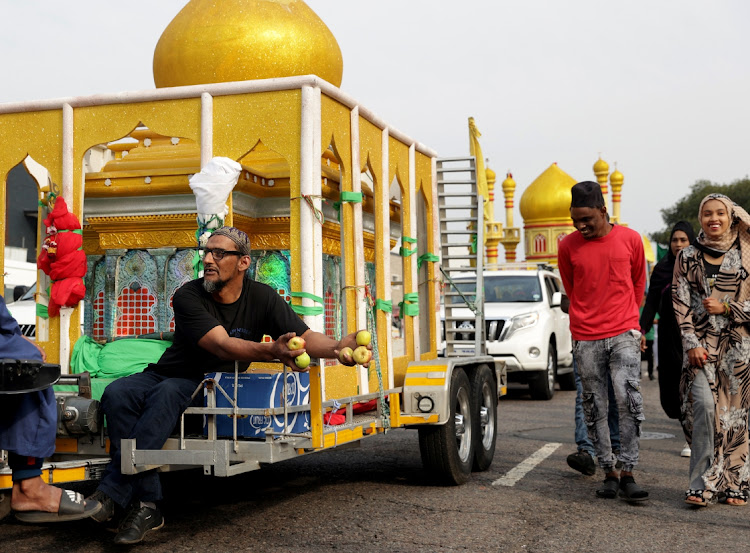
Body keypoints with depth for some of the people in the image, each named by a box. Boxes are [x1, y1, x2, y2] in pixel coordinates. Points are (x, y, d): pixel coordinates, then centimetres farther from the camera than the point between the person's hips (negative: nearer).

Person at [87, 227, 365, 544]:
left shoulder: (261, 298, -4)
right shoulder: (188, 296, -13)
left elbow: (305, 338, -9)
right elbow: (222, 346, -28)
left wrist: (338, 347, -33)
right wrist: (271, 351, -46)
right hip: (170, 373, 1)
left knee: (168, 393, -34)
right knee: (117, 393, -28)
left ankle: (110, 494, -33)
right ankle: (145, 506, -33)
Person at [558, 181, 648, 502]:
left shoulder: (630, 240, 2)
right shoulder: (568, 247, 1)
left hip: (624, 334, -1)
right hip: (585, 338, 1)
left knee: (629, 399, -13)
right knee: (595, 408, 4)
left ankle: (627, 473, -6)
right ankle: (609, 473, 15)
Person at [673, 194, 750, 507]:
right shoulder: (687, 258, 8)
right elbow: (681, 303, 3)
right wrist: (691, 343, -6)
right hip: (701, 344, 0)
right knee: (704, 405, -14)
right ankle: (702, 484, -9)